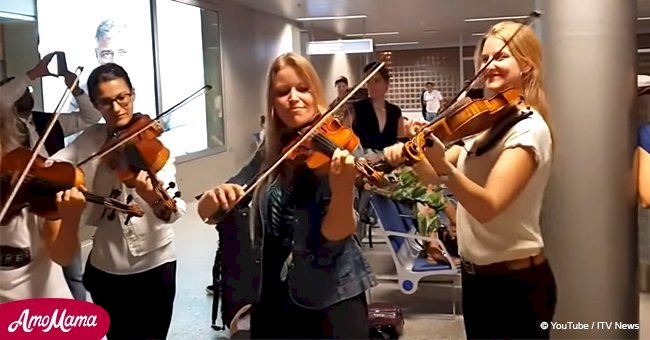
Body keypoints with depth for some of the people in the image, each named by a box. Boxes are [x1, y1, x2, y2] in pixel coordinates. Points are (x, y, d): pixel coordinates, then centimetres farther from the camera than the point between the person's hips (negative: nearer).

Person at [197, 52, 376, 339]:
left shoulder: (336, 148, -10)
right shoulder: (270, 153, 2)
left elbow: (335, 234, -20)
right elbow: (207, 213, 2)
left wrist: (343, 187, -38)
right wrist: (216, 196, -20)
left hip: (331, 299, -4)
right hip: (273, 296, 5)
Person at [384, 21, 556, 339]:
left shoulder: (529, 129, -18)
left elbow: (488, 206, -30)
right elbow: (435, 176, 5)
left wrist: (442, 165, -44)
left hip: (515, 282, -8)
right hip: (476, 275, 8)